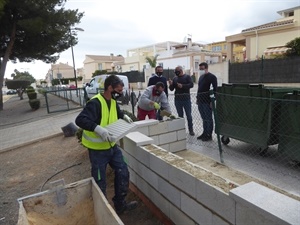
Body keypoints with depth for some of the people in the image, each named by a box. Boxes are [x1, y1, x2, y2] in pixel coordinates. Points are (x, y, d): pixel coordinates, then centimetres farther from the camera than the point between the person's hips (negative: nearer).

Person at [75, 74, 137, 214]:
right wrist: (98, 128, -46)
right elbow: (80, 120, -34)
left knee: (123, 172, 13)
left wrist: (124, 116, 10)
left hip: (112, 146, 9)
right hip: (98, 149, -8)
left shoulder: (113, 101, 4)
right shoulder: (95, 103, -24)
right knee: (100, 183, 5)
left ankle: (120, 204, 32)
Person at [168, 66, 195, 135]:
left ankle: (191, 129, 11)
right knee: (180, 115, 9)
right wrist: (171, 85, -10)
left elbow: (191, 84, -13)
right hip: (177, 99, 3)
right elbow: (171, 89, 11)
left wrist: (182, 86, -23)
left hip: (186, 99, -3)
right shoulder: (175, 78, 12)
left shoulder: (187, 77, 2)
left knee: (188, 115, 1)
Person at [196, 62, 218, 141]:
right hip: (200, 101, 8)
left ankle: (209, 135, 8)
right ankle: (205, 133, 23)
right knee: (204, 118, 14)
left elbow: (215, 89, -13)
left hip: (207, 101, -8)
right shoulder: (201, 77, 17)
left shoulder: (212, 77, -8)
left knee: (208, 119, 0)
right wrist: (198, 99, 17)